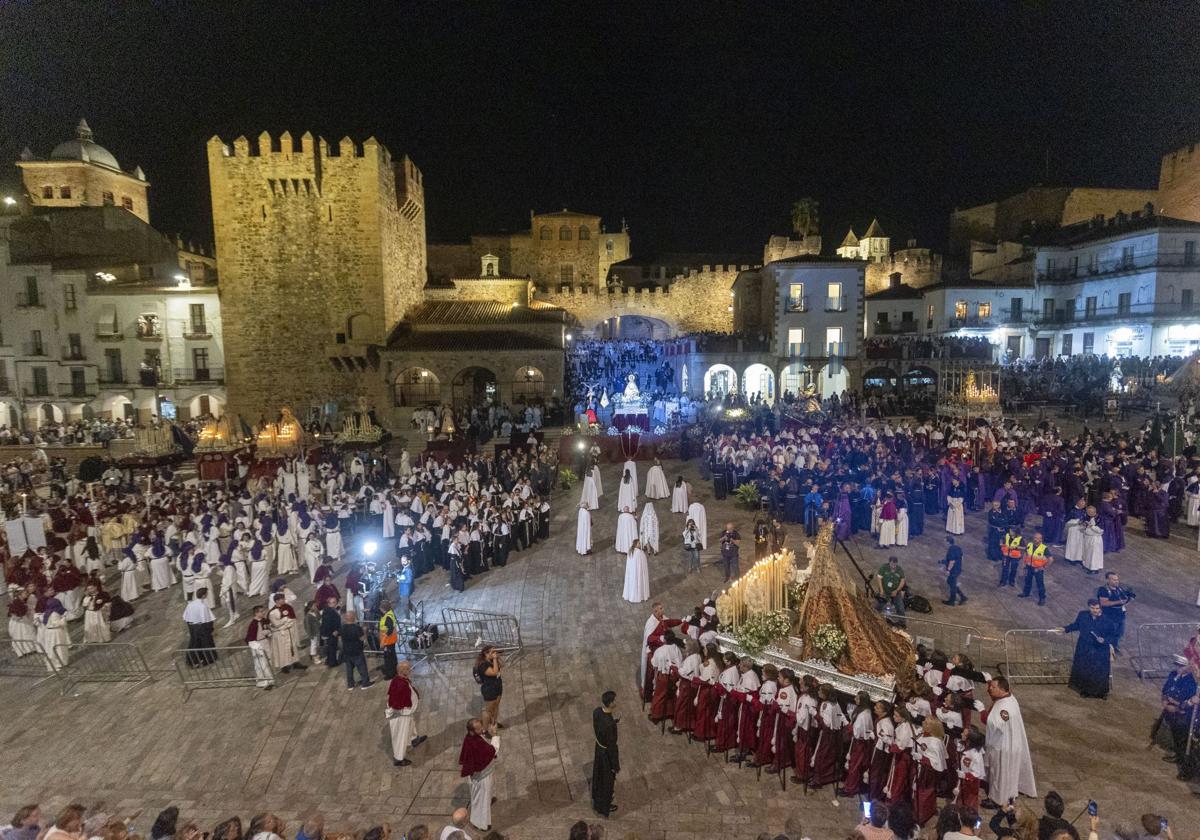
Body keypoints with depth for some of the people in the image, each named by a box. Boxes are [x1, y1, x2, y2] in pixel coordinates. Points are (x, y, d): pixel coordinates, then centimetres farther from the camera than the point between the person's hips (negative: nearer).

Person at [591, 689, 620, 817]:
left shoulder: (596, 711, -18)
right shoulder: (610, 725, -40)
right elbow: (611, 746, -27)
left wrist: (614, 721, 4)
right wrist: (615, 765, -13)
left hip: (599, 748, 7)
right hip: (607, 752, -7)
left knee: (598, 775, 30)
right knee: (607, 779, 20)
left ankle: (597, 800, 55)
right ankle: (604, 806, 44)